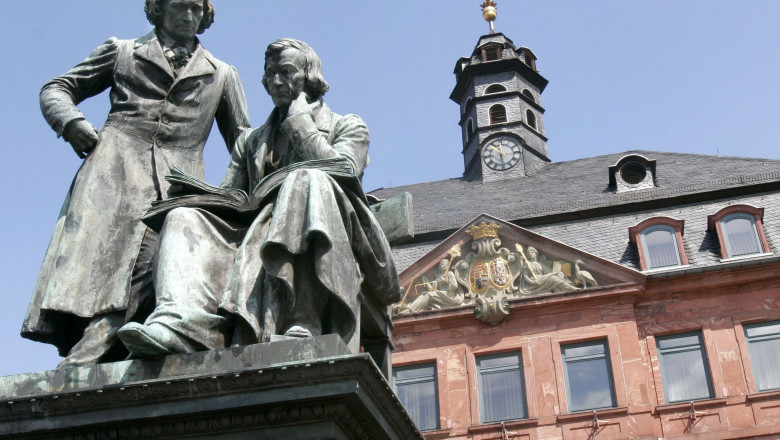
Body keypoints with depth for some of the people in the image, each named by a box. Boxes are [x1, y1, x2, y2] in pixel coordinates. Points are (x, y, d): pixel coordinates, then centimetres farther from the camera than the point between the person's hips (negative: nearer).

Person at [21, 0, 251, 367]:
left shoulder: (222, 75, 30)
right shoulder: (121, 51, 26)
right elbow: (57, 89, 23)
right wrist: (70, 121, -1)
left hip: (176, 181, 1)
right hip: (116, 160, 0)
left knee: (148, 258, -25)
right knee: (95, 241, -25)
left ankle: (83, 360, -38)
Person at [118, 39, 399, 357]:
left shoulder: (348, 127, 21)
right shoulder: (250, 141, 32)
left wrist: (299, 120, 8)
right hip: (257, 231, 4)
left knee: (306, 180, -34)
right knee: (186, 219, -18)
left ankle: (300, 325, -47)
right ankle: (180, 324, -47)